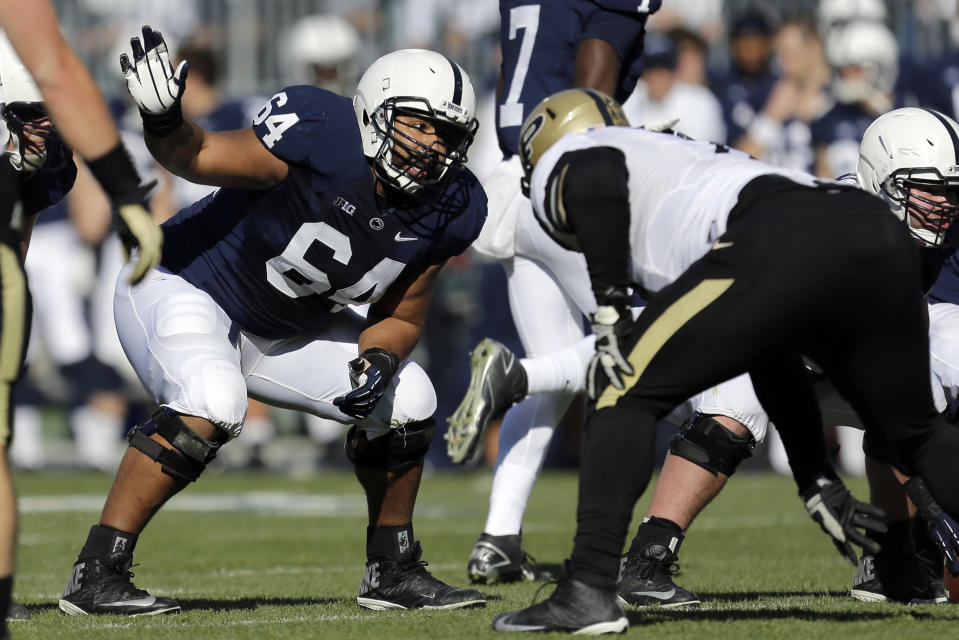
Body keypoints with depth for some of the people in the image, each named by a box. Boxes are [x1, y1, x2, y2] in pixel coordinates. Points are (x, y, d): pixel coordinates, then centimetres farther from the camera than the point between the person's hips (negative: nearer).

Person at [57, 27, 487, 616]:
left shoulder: (448, 211, -10)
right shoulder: (320, 140, -30)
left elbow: (401, 317, 2)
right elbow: (201, 158, -26)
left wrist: (378, 360, -20)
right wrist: (165, 124, -48)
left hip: (284, 325, 8)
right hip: (183, 286, -7)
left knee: (407, 400, 1)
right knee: (213, 406, -33)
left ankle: (393, 571, 19)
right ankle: (97, 574, -27)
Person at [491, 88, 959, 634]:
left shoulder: (565, 161, 23)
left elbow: (598, 177, -8)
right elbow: (775, 363, 41)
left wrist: (609, 303, 0)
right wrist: (818, 485, 43)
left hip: (788, 245, -7)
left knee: (625, 390, 6)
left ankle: (589, 592, -2)